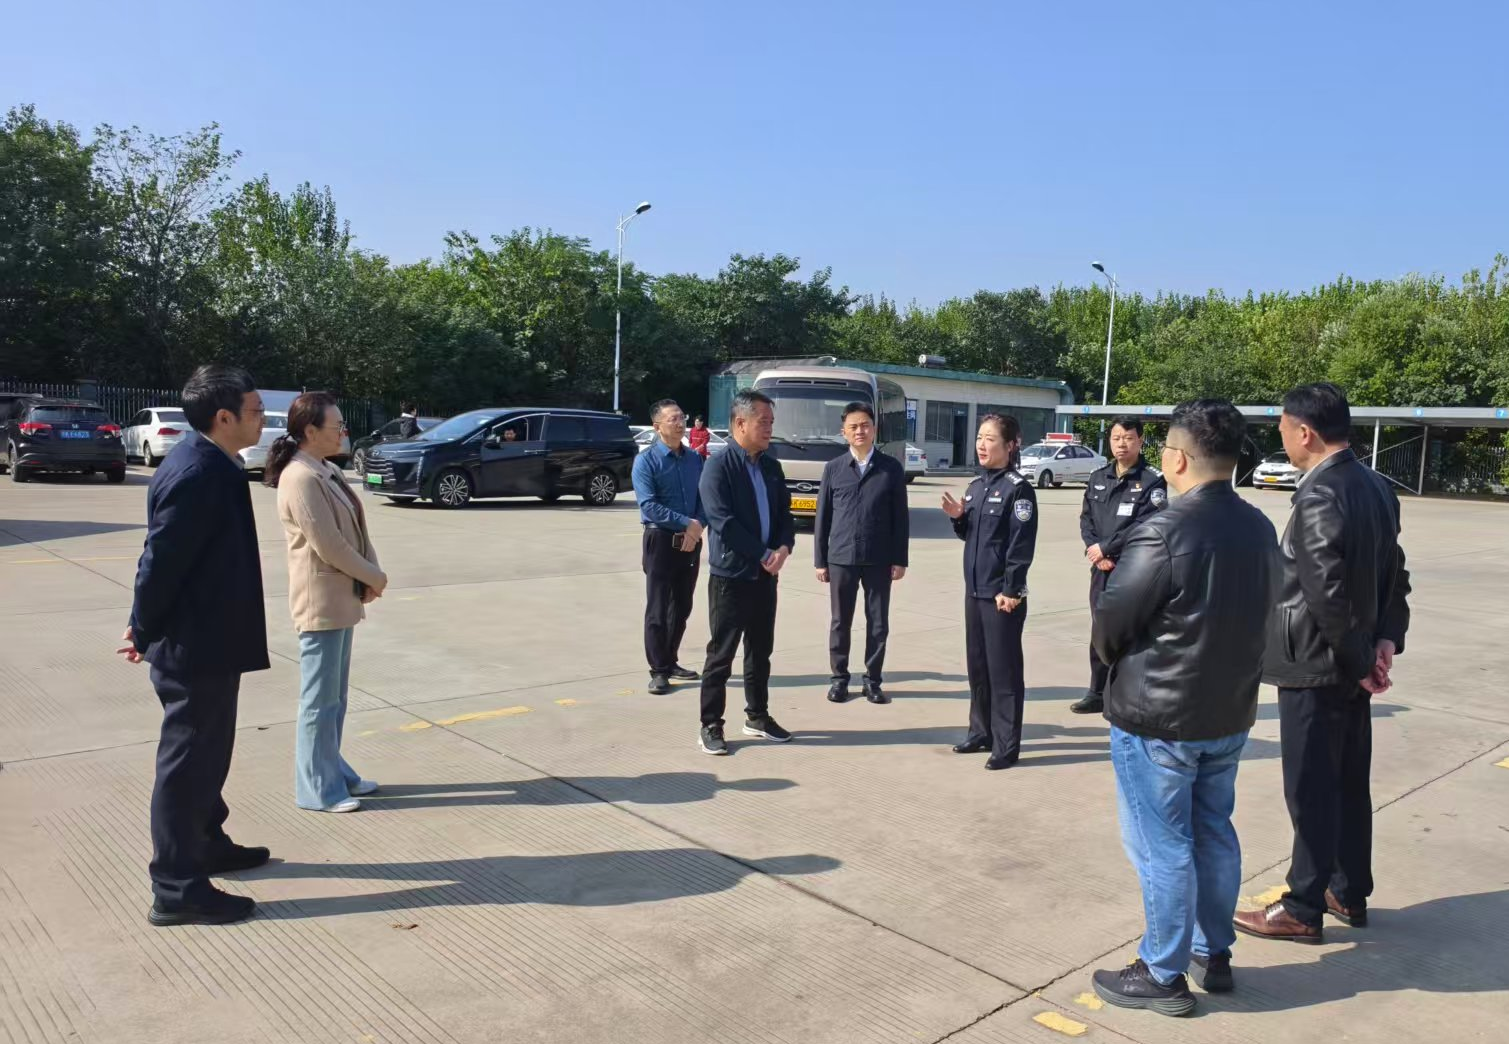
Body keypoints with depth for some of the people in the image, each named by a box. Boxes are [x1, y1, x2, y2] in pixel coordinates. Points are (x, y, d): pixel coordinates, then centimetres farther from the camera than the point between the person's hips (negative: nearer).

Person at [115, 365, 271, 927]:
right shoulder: (197, 474, -24)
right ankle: (177, 889, 11)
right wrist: (145, 634, -10)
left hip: (206, 642, 10)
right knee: (186, 761, 0)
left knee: (205, 753, 22)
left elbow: (163, 559, 15)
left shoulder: (210, 466, 8)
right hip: (194, 647, -10)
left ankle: (207, 845, 39)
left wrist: (147, 630, 18)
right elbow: (161, 560, -22)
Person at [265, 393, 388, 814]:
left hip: (342, 598, 9)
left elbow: (355, 529, 11)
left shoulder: (327, 471, 11)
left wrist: (370, 577, -3)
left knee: (335, 697, 17)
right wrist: (374, 577, -10)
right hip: (321, 601, -9)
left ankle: (333, 771, 29)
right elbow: (328, 545, -21)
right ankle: (317, 789, 12)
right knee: (320, 700, 1)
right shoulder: (301, 478, -18)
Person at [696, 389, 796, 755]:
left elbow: (784, 513, 11)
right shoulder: (718, 466, -11)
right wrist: (764, 554, -16)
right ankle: (711, 725, 9)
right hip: (730, 574, -6)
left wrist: (784, 548, -10)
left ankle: (758, 716, 28)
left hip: (765, 574, 7)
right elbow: (722, 521, -18)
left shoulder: (772, 466, 10)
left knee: (761, 651, 15)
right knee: (721, 653, 0)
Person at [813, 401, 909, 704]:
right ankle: (840, 677, 21)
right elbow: (822, 517, 5)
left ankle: (872, 680, 19)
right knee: (840, 622, 8)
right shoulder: (833, 468, 4)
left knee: (878, 623, 7)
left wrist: (900, 559, -2)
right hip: (841, 557, 0)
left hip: (879, 559, 0)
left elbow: (900, 517, 2)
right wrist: (820, 560, 1)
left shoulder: (892, 468, 2)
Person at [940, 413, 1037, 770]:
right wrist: (958, 517, -1)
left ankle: (1006, 745, 7)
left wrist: (1010, 590, -18)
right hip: (974, 589, 8)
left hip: (1002, 593, -8)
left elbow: (1021, 544, -15)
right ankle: (982, 731, 27)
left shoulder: (1018, 488, -11)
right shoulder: (976, 486, 12)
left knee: (1003, 668, -1)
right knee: (977, 664, 14)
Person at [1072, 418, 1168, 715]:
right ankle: (1098, 693, 26)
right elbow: (1086, 519, 8)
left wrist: (1105, 548, -13)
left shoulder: (1152, 480, -6)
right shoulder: (1098, 478, 11)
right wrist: (1095, 552, -8)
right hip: (1101, 568, 6)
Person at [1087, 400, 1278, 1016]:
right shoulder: (1260, 530, 1)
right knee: (1213, 834, 20)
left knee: (1161, 847, 5)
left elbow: (1109, 625, -17)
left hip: (1156, 717, -7)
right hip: (1229, 712, 8)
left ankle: (1164, 976, 18)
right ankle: (1214, 954, 35)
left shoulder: (1162, 533, -23)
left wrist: (1114, 660, 4)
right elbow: (1255, 616, 10)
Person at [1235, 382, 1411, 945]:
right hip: (1352, 664, 9)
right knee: (1349, 783, 19)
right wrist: (1386, 638, 2)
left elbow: (1328, 595, -24)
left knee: (1311, 791, 2)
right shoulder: (1376, 486, 7)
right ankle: (1350, 893, 32)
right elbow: (1394, 572, 10)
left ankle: (1304, 910, 15)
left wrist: (1358, 661, -13)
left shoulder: (1320, 496, -22)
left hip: (1315, 666, -9)